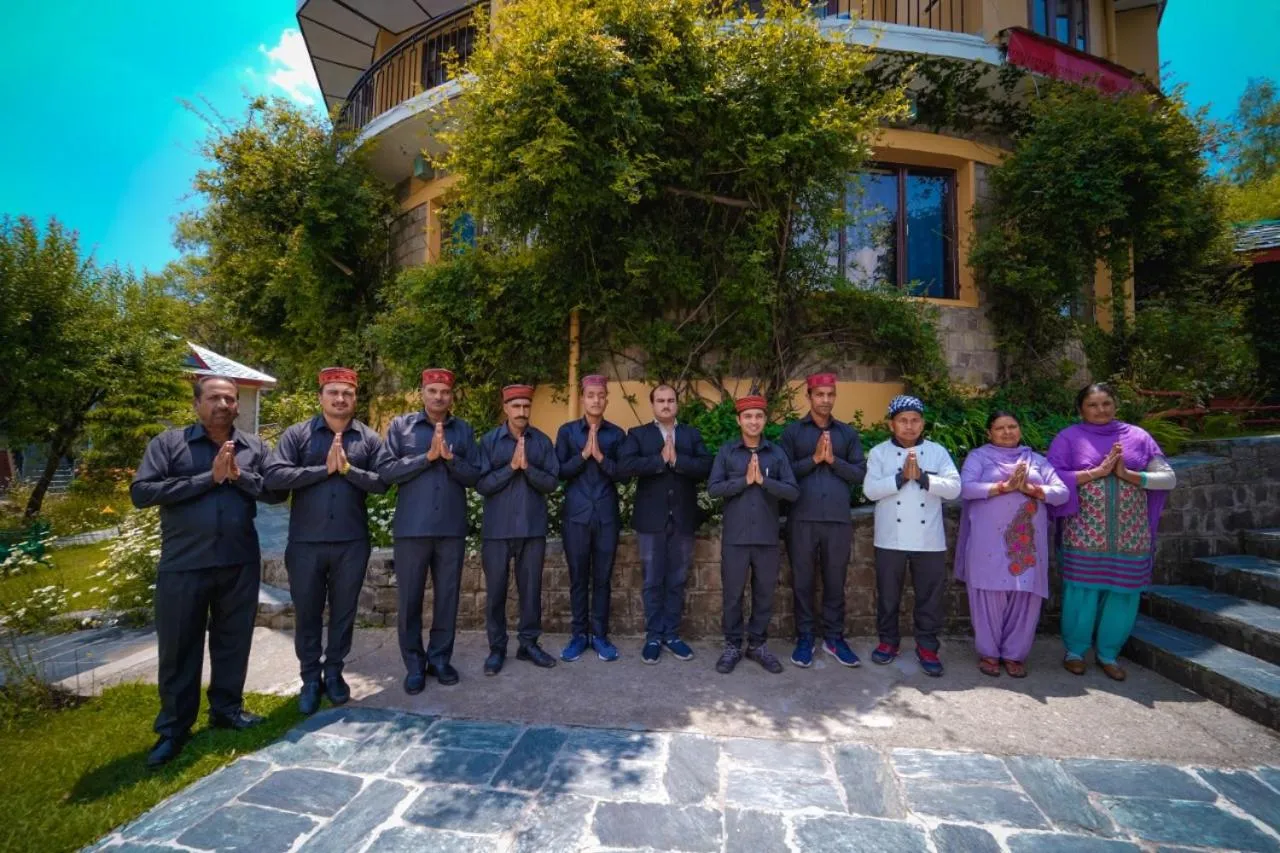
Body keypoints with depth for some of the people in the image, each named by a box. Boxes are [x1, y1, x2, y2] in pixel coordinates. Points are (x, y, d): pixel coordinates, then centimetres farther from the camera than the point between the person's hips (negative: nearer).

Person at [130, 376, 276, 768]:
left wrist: (239, 475, -17)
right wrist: (208, 478, -17)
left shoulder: (255, 446, 5)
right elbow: (141, 492, -11)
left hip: (241, 562, 2)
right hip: (183, 564, -2)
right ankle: (174, 727, 24)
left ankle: (227, 707, 31)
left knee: (233, 639, 13)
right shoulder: (168, 443, -1)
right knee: (179, 646, 9)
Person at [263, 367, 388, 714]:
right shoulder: (297, 434, 0)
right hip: (305, 542, 0)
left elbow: (382, 482, -5)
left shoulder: (369, 438, 3)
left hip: (352, 543, 1)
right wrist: (324, 469, -15)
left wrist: (347, 468, -17)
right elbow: (273, 476, -12)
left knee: (343, 611, 13)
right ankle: (310, 678, 29)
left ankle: (334, 672, 31)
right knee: (307, 612, 12)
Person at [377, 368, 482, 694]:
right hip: (411, 527, -1)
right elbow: (385, 471, -6)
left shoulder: (464, 430, 7)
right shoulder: (401, 426, 3)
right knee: (410, 598, 7)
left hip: (452, 528, 2)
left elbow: (475, 476, 1)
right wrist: (427, 457, -15)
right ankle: (414, 664, 21)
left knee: (447, 595, 9)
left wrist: (450, 458, -15)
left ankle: (440, 658, 25)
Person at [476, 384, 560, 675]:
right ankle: (497, 648, 21)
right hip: (497, 528, -1)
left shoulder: (543, 441, 3)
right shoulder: (489, 440, -1)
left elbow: (551, 483, -3)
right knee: (496, 590, 7)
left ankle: (528, 643, 23)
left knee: (531, 588, 9)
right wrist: (510, 467, -18)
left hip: (533, 527, 1)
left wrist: (528, 467, -18)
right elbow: (481, 484, -7)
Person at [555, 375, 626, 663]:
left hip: (607, 515, 1)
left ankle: (599, 634, 18)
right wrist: (583, 455, -14)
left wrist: (600, 457, -16)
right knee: (578, 578, 7)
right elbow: (559, 472, -2)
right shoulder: (567, 431, 4)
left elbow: (623, 474, -1)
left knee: (603, 578, 7)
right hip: (576, 514, 0)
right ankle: (579, 634, 20)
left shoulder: (617, 433, 5)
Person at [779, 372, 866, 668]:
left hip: (838, 519, 2)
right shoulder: (792, 431, 4)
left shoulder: (848, 433, 11)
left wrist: (833, 459, -10)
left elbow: (861, 474, 4)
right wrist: (814, 458, -13)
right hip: (802, 519, -2)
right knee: (802, 581, 7)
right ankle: (804, 638, 20)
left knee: (835, 582, 11)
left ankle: (834, 638, 25)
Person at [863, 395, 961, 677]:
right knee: (887, 593, 11)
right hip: (890, 538, -1)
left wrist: (922, 477, -19)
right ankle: (888, 641, 27)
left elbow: (954, 488, -7)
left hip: (929, 540, 1)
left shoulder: (938, 451, 3)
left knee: (930, 595, 9)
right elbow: (870, 490, -10)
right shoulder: (879, 452, 0)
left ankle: (927, 646, 24)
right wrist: (901, 477, -20)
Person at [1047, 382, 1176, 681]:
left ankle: (1108, 653, 26)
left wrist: (1128, 474, -11)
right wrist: (1097, 471, -16)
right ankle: (1075, 651, 20)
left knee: (1122, 593, 8)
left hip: (1129, 534, 3)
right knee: (1082, 591, 3)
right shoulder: (1068, 437, 1)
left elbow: (1169, 478, 4)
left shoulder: (1137, 436, 8)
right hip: (1084, 532, -2)